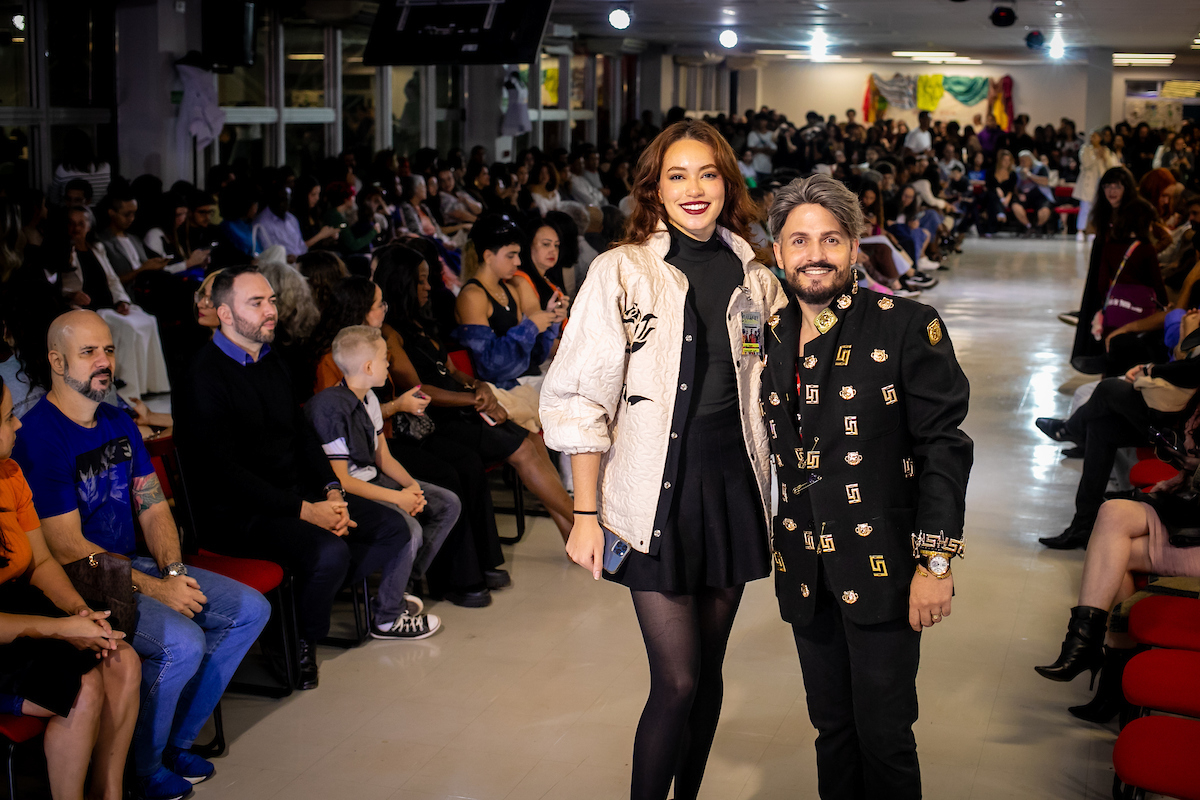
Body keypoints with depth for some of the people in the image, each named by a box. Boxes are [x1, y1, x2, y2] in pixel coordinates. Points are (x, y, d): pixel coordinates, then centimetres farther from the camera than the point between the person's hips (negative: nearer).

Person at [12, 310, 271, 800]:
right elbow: (67, 549, -20)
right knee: (182, 644, -29)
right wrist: (155, 590, -19)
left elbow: (153, 506, 12)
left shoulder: (119, 423, 11)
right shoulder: (38, 437, -17)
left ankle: (176, 741, 10)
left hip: (134, 564, 9)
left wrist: (175, 571, -7)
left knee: (250, 610, 2)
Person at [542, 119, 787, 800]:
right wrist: (586, 514, -9)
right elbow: (580, 397, -6)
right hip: (657, 493, -4)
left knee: (708, 670, 12)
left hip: (734, 487, 4)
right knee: (677, 681, -7)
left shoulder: (755, 277, 7)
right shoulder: (623, 271, -4)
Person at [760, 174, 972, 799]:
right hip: (804, 574, 4)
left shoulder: (907, 326, -8)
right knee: (831, 727, 15)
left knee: (885, 736, 1)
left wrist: (935, 562, -12)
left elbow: (944, 448, -9)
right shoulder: (768, 336, 6)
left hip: (882, 571, -4)